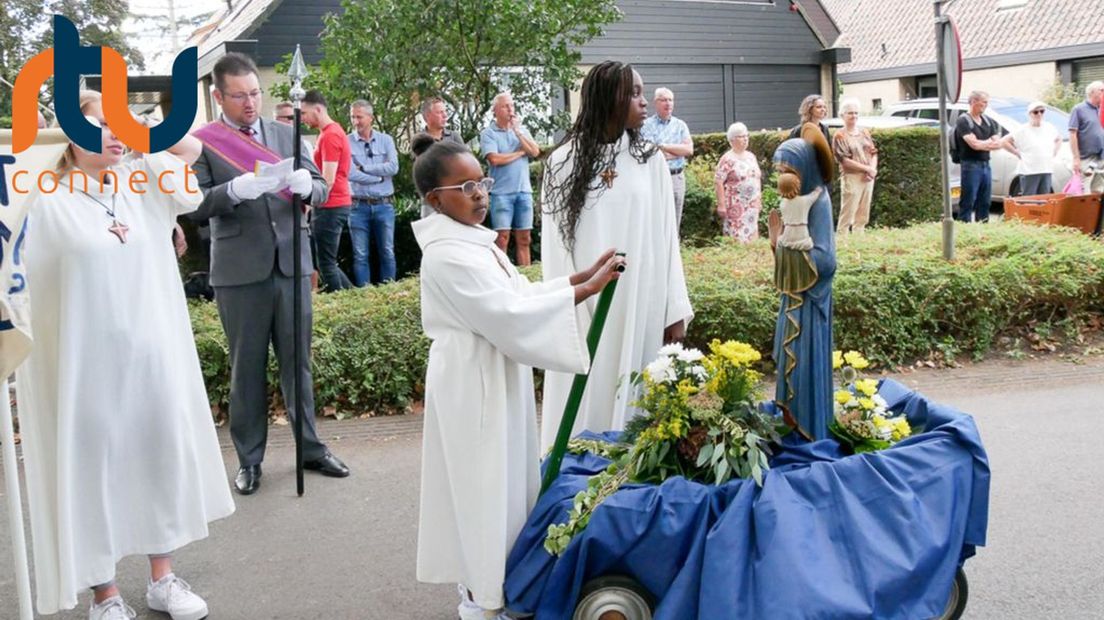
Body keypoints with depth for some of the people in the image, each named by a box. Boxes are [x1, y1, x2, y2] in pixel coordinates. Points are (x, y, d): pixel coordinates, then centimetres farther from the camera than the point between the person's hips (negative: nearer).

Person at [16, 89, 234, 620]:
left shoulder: (141, 184, 5)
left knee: (158, 454, 12)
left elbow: (192, 147, 15)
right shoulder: (47, 203, -9)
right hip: (89, 360, -5)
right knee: (94, 466, 5)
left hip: (151, 353, 5)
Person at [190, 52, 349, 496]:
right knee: (247, 367, 8)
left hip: (291, 263, 3)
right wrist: (235, 189, -26)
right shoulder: (202, 142, 0)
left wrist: (307, 184, -17)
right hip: (240, 271, -2)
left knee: (298, 360, 11)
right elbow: (195, 204, -8)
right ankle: (249, 460, 19)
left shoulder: (285, 134, 9)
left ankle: (310, 448, 22)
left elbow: (320, 190, 7)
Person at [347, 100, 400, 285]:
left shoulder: (385, 140, 5)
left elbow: (393, 167, -9)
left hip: (384, 205, 1)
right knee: (360, 255, 4)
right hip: (358, 206, -1)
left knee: (387, 252, 5)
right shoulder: (346, 142, -1)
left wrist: (364, 168, -9)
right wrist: (379, 176, -7)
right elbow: (350, 174, -12)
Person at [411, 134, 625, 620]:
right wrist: (588, 289, -24)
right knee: (484, 482, 2)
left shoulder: (473, 240, 8)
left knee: (502, 479, 19)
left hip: (497, 377, 10)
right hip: (473, 384, -10)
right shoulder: (448, 254, -23)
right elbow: (510, 314, -26)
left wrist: (582, 275, -1)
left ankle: (489, 578, 34)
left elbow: (520, 293, 10)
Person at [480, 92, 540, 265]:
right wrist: (521, 152, -2)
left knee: (524, 238, 6)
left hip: (524, 191, 4)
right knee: (502, 238, -7)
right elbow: (495, 159, -14)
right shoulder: (488, 133, 0)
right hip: (501, 192, -4)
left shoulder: (522, 130, 14)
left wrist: (517, 131, -5)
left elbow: (535, 152, 1)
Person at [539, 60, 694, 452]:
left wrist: (675, 308, -1)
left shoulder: (650, 159, 3)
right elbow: (555, 244, 0)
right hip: (584, 305, -1)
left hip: (640, 302, 2)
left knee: (634, 401, 6)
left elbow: (666, 236, 3)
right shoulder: (565, 162, -2)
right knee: (585, 403, 4)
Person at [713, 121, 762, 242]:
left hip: (752, 206, 7)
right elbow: (718, 182, -14)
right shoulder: (728, 159, -9)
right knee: (737, 237, -8)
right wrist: (721, 205, -18)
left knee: (751, 235, 9)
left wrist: (759, 200, 17)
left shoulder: (751, 156, 13)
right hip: (736, 207, -7)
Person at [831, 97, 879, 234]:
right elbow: (844, 160, -12)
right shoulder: (840, 136, -6)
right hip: (851, 178, -6)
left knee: (863, 215, 10)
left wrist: (873, 169, -7)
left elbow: (874, 152, 12)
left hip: (868, 178, 6)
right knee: (847, 214, -8)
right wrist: (866, 168, -14)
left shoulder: (865, 133, 13)